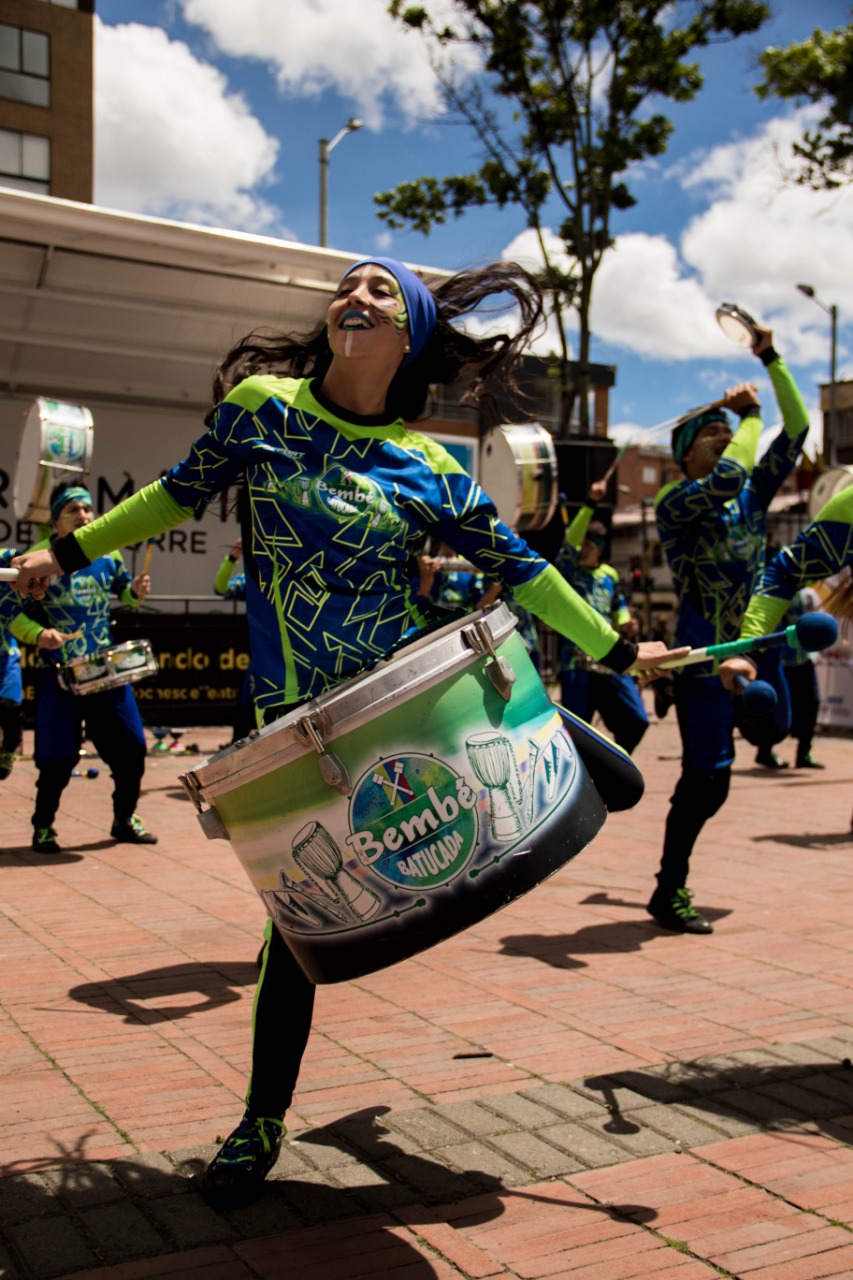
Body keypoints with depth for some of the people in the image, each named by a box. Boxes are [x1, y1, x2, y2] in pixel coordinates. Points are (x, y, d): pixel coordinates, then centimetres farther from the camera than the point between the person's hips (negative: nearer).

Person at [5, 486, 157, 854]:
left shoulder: (107, 556, 7)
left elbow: (122, 588, 24)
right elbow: (13, 613, -6)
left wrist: (137, 591, 1)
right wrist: (38, 633, -24)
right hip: (59, 672, -4)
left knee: (131, 748, 4)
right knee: (58, 758, -3)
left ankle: (125, 820, 23)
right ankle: (42, 827, 18)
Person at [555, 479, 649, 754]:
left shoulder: (610, 575, 14)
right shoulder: (568, 569, 0)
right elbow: (570, 541, -18)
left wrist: (626, 623, 1)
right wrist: (590, 505, -28)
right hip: (578, 662, -5)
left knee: (636, 721, 2)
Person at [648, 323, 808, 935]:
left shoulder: (752, 494, 8)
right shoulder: (674, 504, -11)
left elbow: (796, 430, 5)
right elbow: (726, 478, -30)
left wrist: (772, 360, -1)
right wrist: (750, 413, -14)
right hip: (706, 654, -7)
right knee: (707, 780, -9)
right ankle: (669, 891, 5)